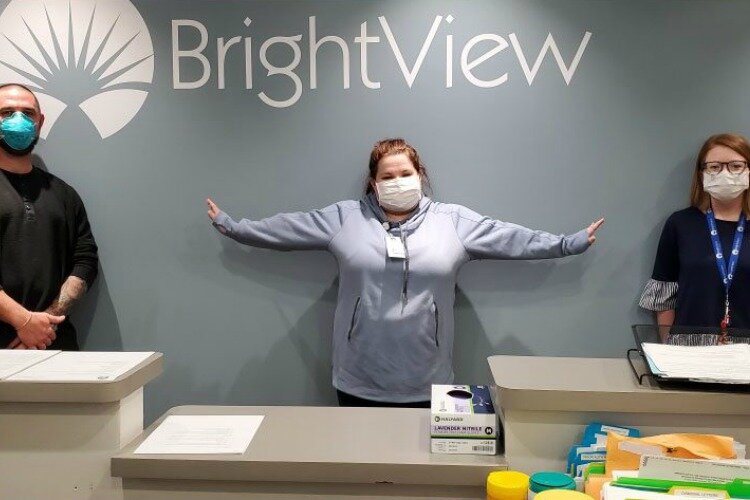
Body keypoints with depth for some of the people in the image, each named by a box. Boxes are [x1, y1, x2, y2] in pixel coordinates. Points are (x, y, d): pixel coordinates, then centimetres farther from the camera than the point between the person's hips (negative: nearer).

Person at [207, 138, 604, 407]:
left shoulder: (453, 221, 3)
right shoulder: (344, 218, 3)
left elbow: (513, 238, 1)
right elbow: (282, 229, 5)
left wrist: (568, 244, -3)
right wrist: (231, 226, 3)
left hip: (425, 384, 0)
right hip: (360, 382, 0)